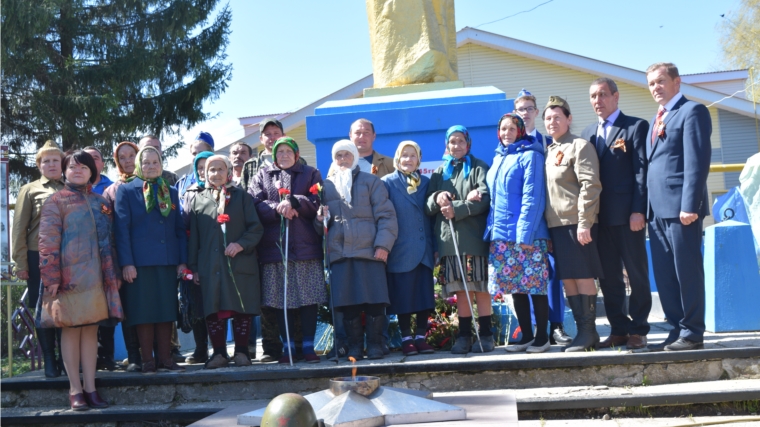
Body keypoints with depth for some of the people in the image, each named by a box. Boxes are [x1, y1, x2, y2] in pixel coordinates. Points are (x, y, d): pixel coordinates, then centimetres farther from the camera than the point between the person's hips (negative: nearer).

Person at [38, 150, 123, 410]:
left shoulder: (100, 202, 14)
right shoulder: (56, 201, -1)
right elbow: (48, 241, -7)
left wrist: (114, 274, 11)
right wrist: (52, 277, -14)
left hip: (97, 275, 4)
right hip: (69, 275, -4)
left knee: (91, 329, 6)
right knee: (70, 328, 1)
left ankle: (90, 388, 12)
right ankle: (75, 390, 8)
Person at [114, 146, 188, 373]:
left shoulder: (170, 192, 15)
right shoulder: (126, 190, 5)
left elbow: (180, 228, 14)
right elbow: (122, 228, -2)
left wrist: (183, 260, 5)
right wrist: (126, 262, -10)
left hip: (168, 261, 3)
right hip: (140, 261, -3)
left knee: (167, 312, 5)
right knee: (144, 312, 0)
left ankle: (165, 358, 11)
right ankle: (147, 361, 8)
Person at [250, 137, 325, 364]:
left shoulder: (311, 174, 15)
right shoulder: (262, 176, 15)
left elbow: (316, 203, 0)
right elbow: (256, 205, 1)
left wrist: (293, 202, -13)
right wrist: (278, 208, -14)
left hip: (306, 246, 0)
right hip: (274, 247, 1)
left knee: (309, 297, -3)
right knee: (281, 299, 1)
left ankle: (308, 345, 5)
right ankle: (287, 347, 10)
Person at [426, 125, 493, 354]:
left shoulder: (478, 168, 5)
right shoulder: (440, 172, 18)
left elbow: (484, 199, -9)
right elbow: (427, 206, 14)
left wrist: (456, 209, -15)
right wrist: (437, 199, -8)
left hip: (473, 238, -4)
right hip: (448, 240, 4)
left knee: (480, 288, -3)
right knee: (460, 290, 5)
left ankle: (485, 336, 2)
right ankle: (464, 336, 10)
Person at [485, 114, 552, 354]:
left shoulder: (530, 156, -5)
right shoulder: (498, 159, 17)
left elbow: (533, 198, -13)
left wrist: (524, 233, -19)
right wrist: (491, 229, 11)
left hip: (527, 235, -7)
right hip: (501, 236, 7)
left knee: (535, 287, -1)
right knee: (515, 288, 10)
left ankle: (542, 337, 8)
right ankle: (526, 336, 19)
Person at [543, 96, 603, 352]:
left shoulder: (580, 146, -5)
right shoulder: (548, 152, 17)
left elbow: (590, 186, -14)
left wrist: (584, 223, -20)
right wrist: (545, 226, 13)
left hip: (576, 224, -8)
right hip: (556, 225, 8)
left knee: (583, 277, -3)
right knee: (567, 279, 9)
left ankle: (588, 332, 4)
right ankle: (582, 330, 16)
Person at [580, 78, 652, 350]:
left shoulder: (636, 126, 0)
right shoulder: (588, 133, 17)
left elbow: (642, 170, -7)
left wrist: (638, 211, -15)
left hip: (627, 214, -5)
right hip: (599, 216, 5)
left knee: (637, 274, 2)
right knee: (608, 277, 7)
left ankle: (638, 330, 10)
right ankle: (619, 330, 15)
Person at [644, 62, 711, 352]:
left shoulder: (692, 111, -3)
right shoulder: (656, 120, 23)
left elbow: (698, 160, -13)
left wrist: (690, 204, -20)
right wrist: (646, 206, 10)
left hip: (680, 206, -8)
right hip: (657, 208, 9)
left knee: (687, 270, -3)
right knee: (664, 274, 10)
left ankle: (692, 334, 5)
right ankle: (678, 329, 18)